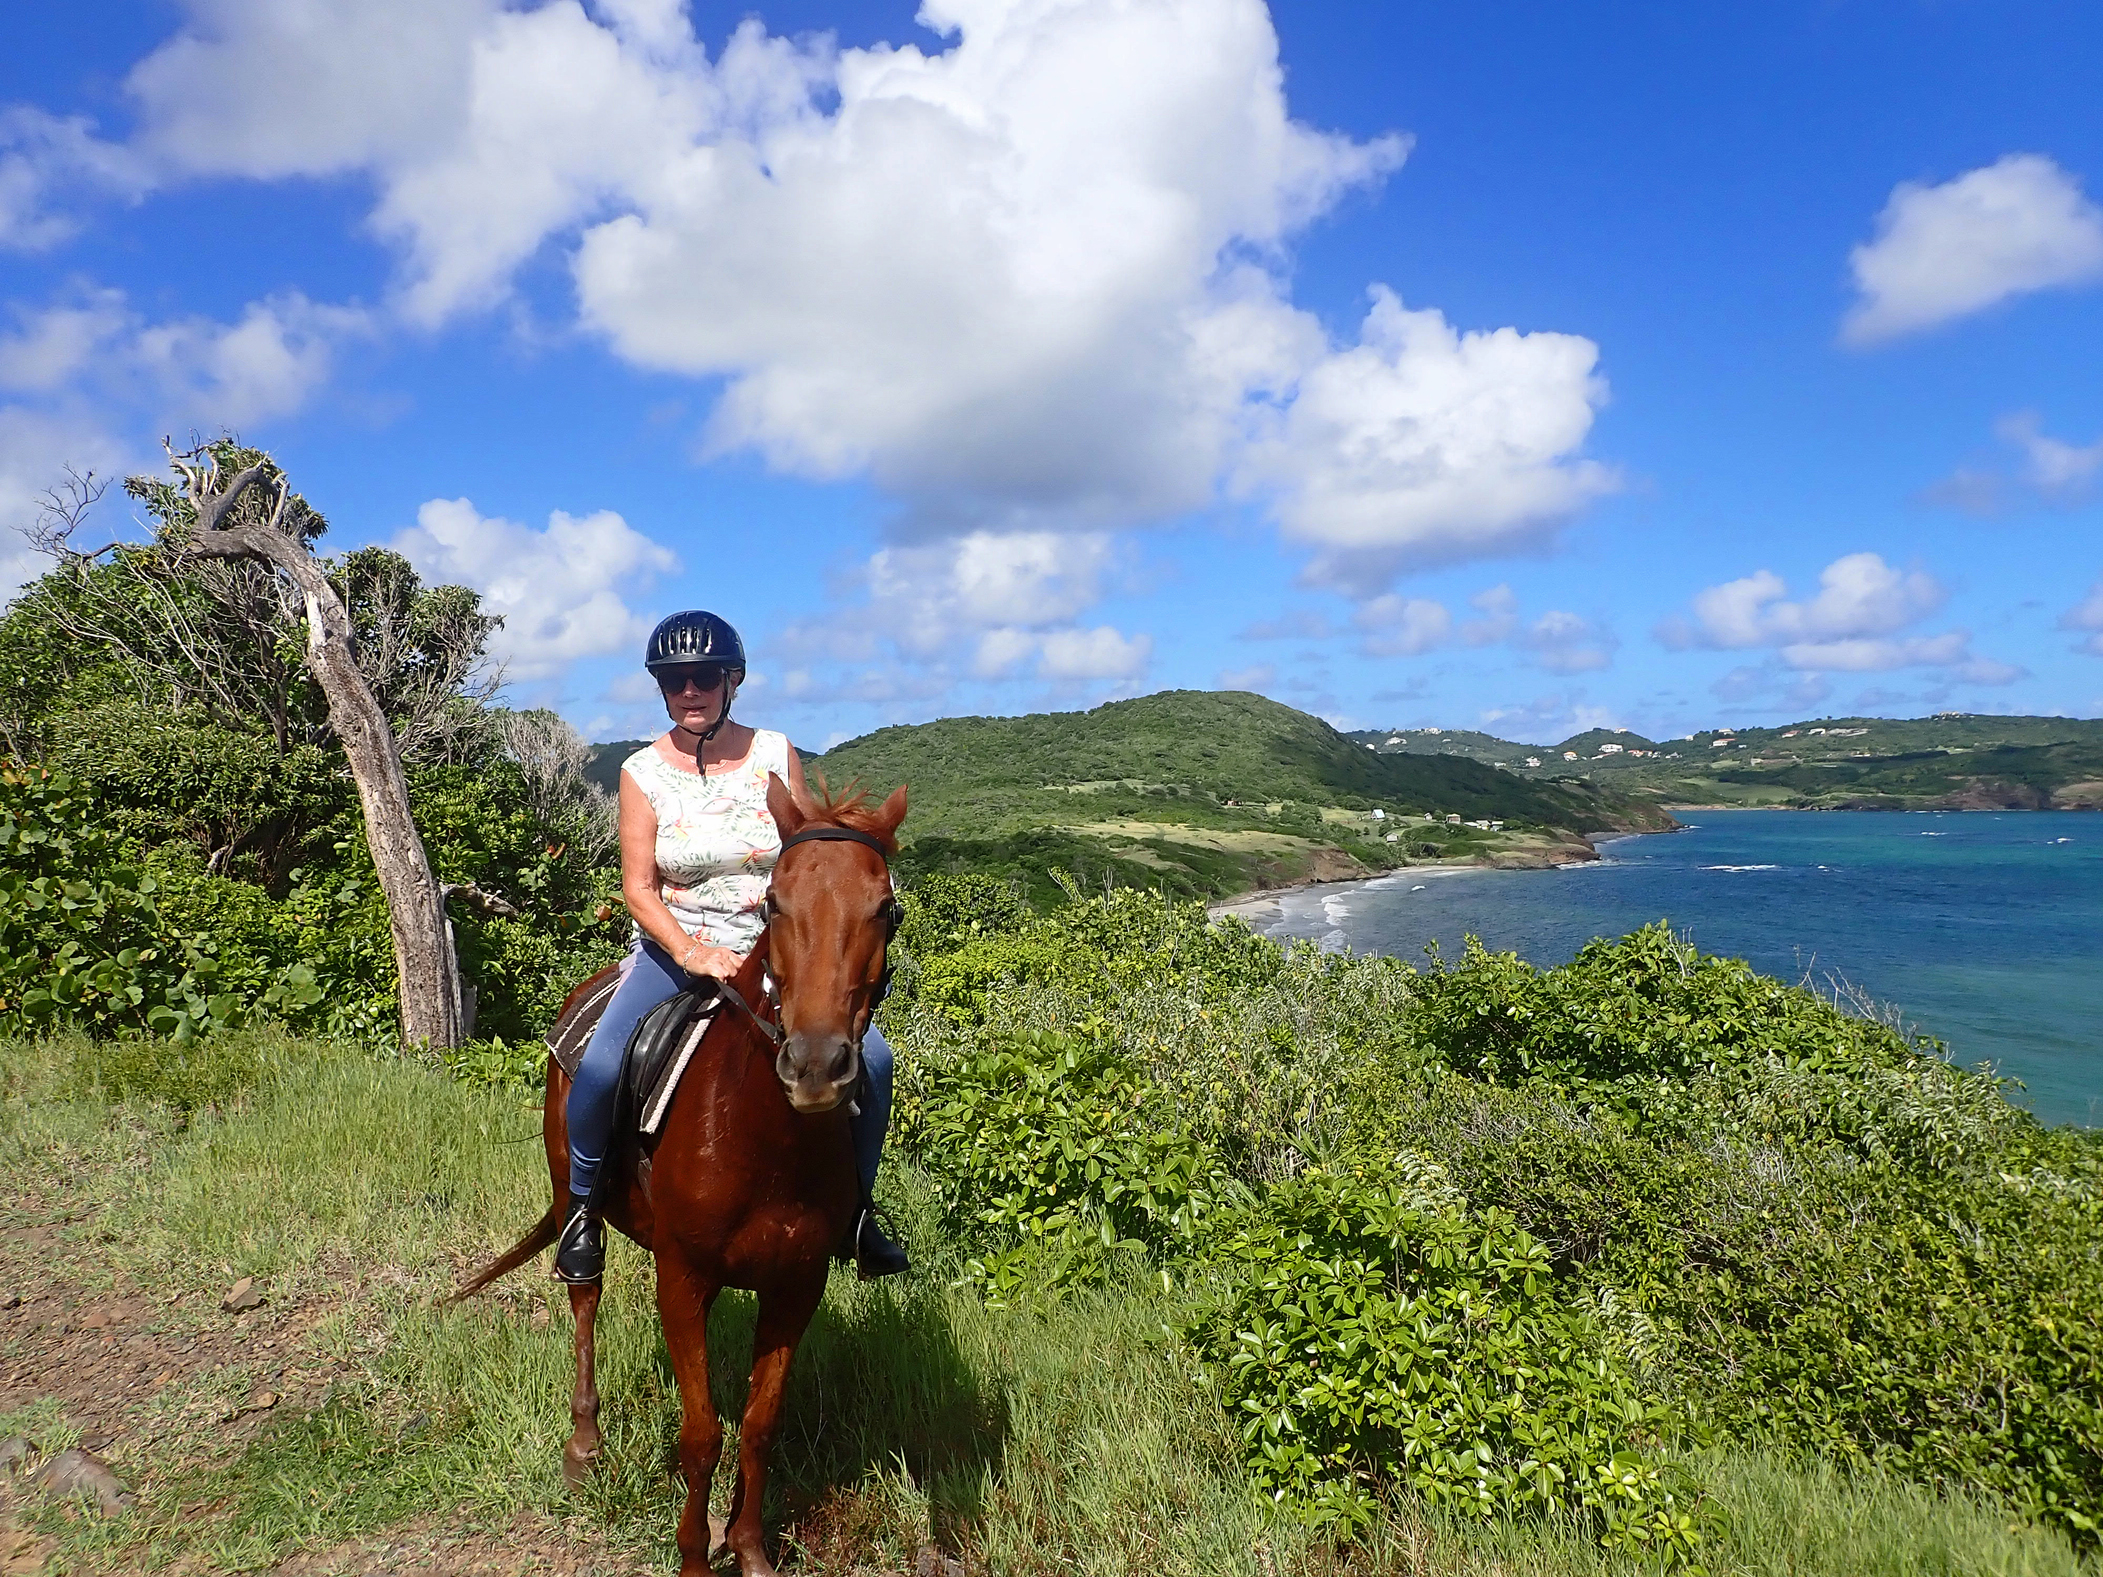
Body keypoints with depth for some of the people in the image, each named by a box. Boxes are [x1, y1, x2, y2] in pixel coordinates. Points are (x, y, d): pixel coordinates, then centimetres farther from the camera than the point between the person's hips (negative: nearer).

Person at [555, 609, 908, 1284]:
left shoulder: (777, 755, -1)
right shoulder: (643, 772, -3)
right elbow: (638, 887, -5)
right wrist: (694, 953, -21)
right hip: (675, 947, -1)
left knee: (870, 1055, -17)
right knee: (598, 1068, -25)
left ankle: (858, 1206, 7)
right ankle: (582, 1203, 6)